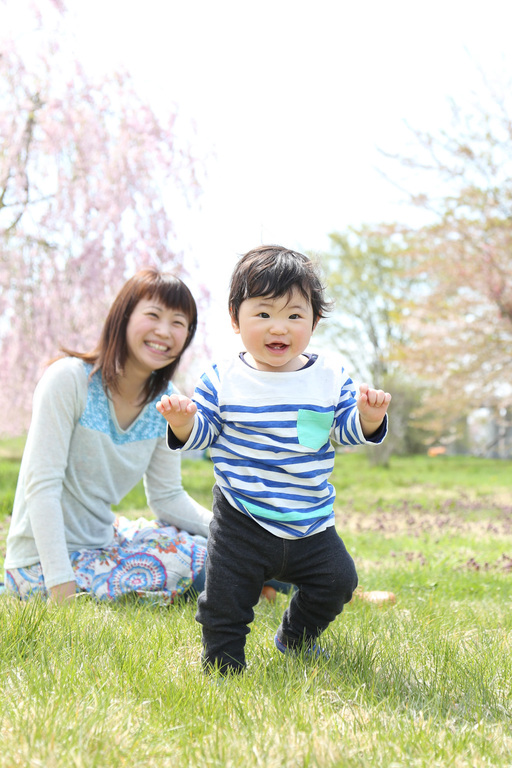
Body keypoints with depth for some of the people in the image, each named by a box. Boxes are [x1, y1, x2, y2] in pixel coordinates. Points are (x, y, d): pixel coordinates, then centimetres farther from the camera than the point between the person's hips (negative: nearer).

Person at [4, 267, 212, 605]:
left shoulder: (164, 400, 2)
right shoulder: (70, 379, -18)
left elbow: (167, 497, 6)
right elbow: (42, 485, -22)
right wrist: (61, 588, -28)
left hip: (101, 543, 7)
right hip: (42, 561, -7)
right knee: (193, 559, -17)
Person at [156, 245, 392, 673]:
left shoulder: (331, 377, -1)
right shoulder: (223, 380, -6)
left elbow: (347, 431, 1)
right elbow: (202, 433, -3)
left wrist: (369, 417, -20)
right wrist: (183, 421, -25)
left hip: (311, 523, 3)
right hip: (241, 523, -2)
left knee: (337, 580, 8)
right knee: (225, 599, 0)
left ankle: (296, 638, 35)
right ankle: (223, 665, 25)